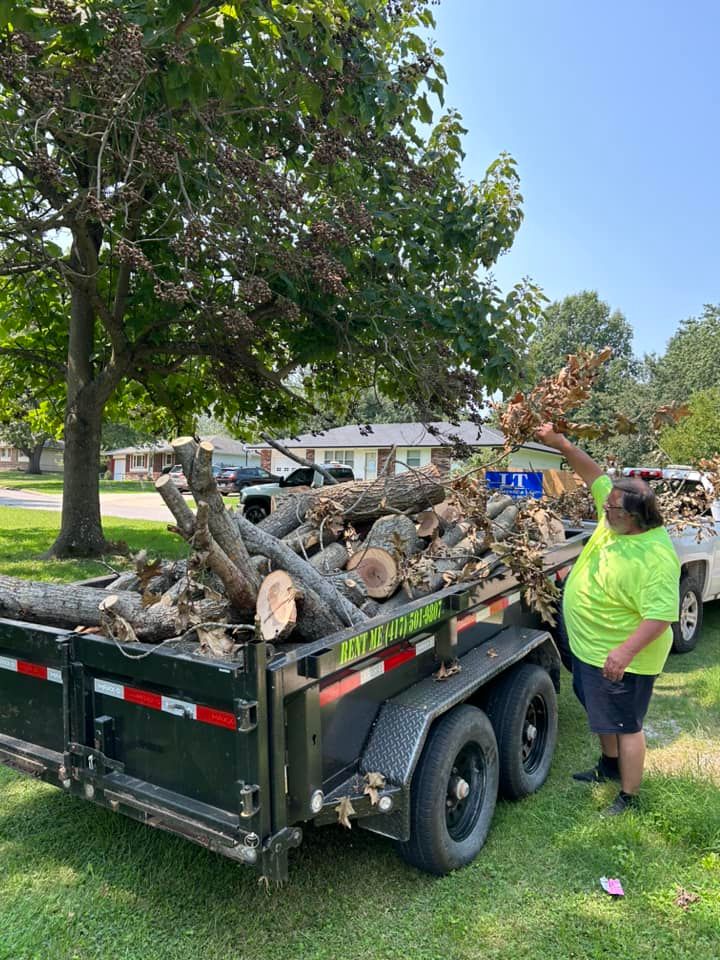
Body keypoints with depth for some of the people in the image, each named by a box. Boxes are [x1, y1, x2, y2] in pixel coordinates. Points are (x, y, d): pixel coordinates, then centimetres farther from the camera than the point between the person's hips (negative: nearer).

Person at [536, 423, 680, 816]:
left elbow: (661, 614, -31)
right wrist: (560, 443, -5)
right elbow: (595, 475, 3)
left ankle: (628, 797, 25)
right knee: (602, 714, 27)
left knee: (626, 725, 7)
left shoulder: (656, 557, -29)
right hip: (589, 646, 9)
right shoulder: (615, 520, -6)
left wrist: (625, 651, -38)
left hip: (619, 658, -9)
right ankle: (609, 765, 49)